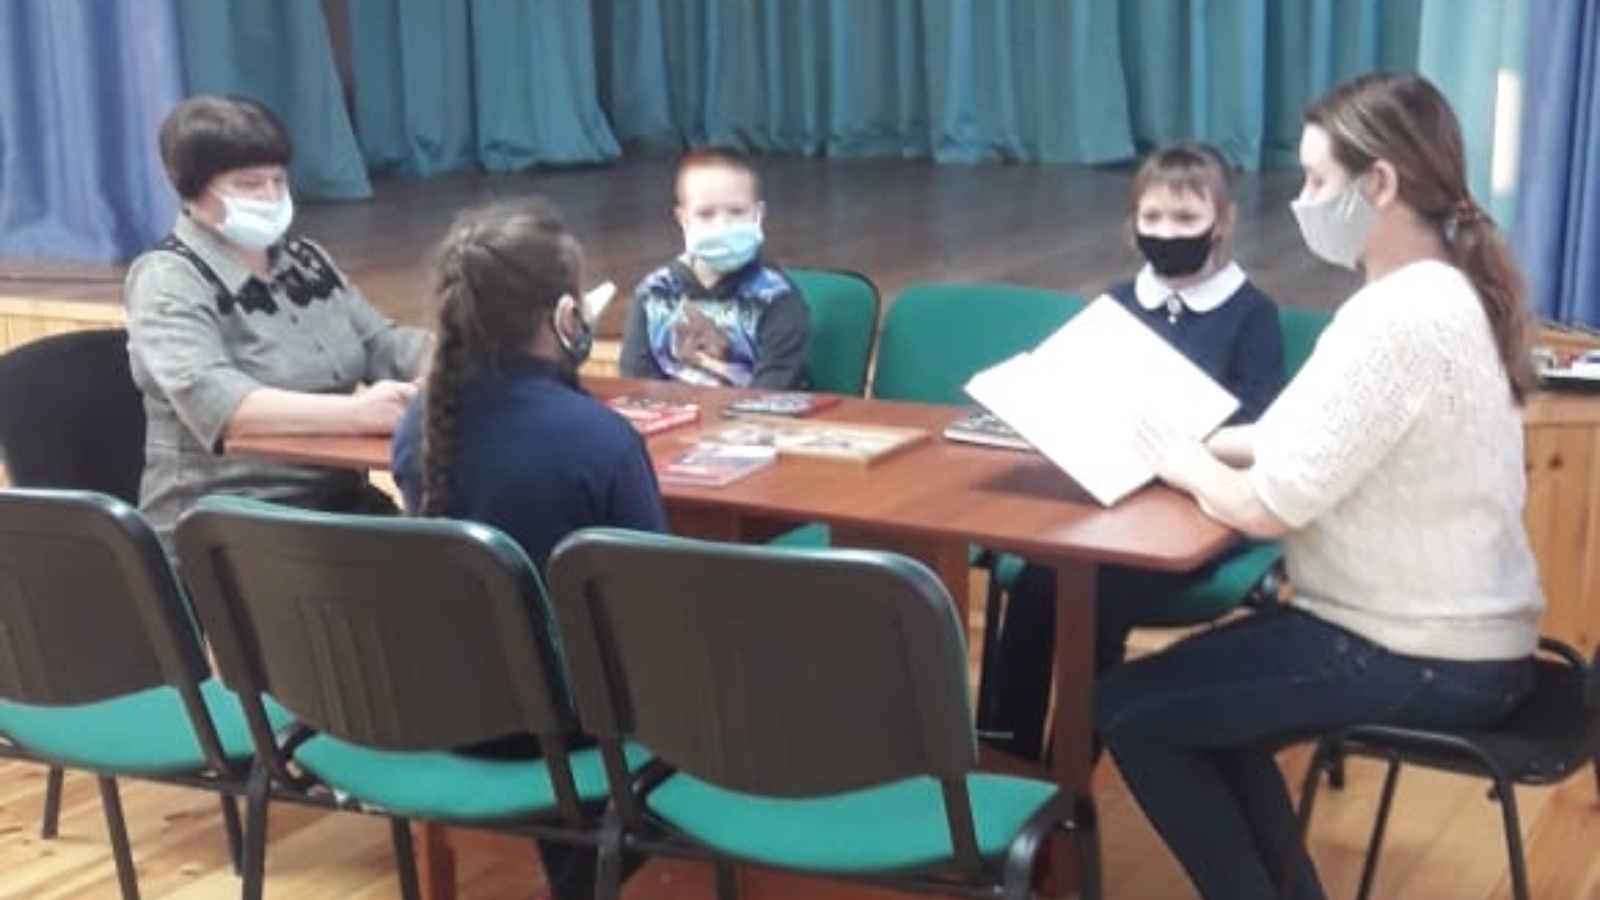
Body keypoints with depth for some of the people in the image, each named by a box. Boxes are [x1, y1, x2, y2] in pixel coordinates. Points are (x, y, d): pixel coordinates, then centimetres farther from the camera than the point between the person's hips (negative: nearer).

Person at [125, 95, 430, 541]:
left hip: (337, 502, 7)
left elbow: (384, 346, 17)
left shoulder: (305, 261, 15)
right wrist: (356, 412, -34)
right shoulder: (168, 282, -7)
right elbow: (211, 402, -23)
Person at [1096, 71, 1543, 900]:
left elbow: (1266, 506, -24)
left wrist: (1183, 462, -5)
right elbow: (1311, 438, 12)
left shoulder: (1397, 319, -26)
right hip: (1448, 633, 10)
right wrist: (1200, 441, 2)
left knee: (1128, 711, 0)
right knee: (1198, 716, 23)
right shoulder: (1442, 291, 7)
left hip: (1423, 660, -10)